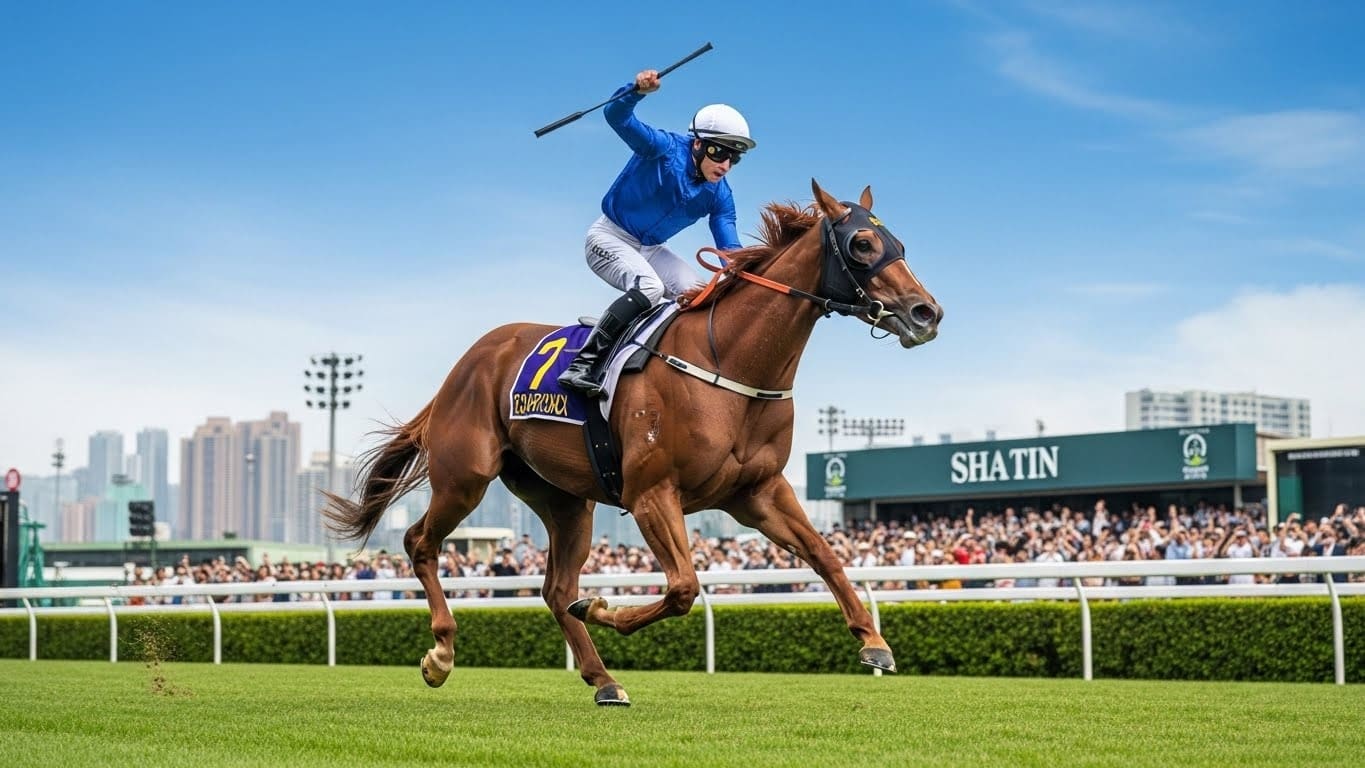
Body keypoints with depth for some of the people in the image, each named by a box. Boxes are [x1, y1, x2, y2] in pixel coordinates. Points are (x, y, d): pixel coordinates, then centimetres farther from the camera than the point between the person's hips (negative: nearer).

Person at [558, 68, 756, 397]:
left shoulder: (719, 194, -5)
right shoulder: (666, 149, -22)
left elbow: (729, 246, -8)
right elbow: (618, 117, -34)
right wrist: (637, 90, -55)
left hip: (650, 249, 7)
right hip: (609, 237, -7)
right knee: (649, 287, -31)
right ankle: (583, 365, -33)